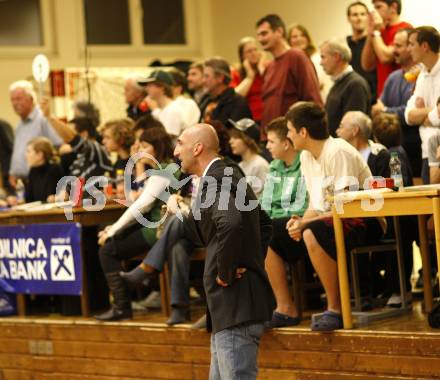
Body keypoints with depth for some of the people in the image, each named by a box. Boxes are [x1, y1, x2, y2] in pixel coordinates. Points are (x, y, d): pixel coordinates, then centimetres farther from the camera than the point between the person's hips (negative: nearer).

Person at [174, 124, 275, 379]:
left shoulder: (214, 181, -15)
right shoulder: (229, 175, 17)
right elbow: (265, 224, 29)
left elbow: (231, 223, -35)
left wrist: (225, 273, -21)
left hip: (235, 304, -11)